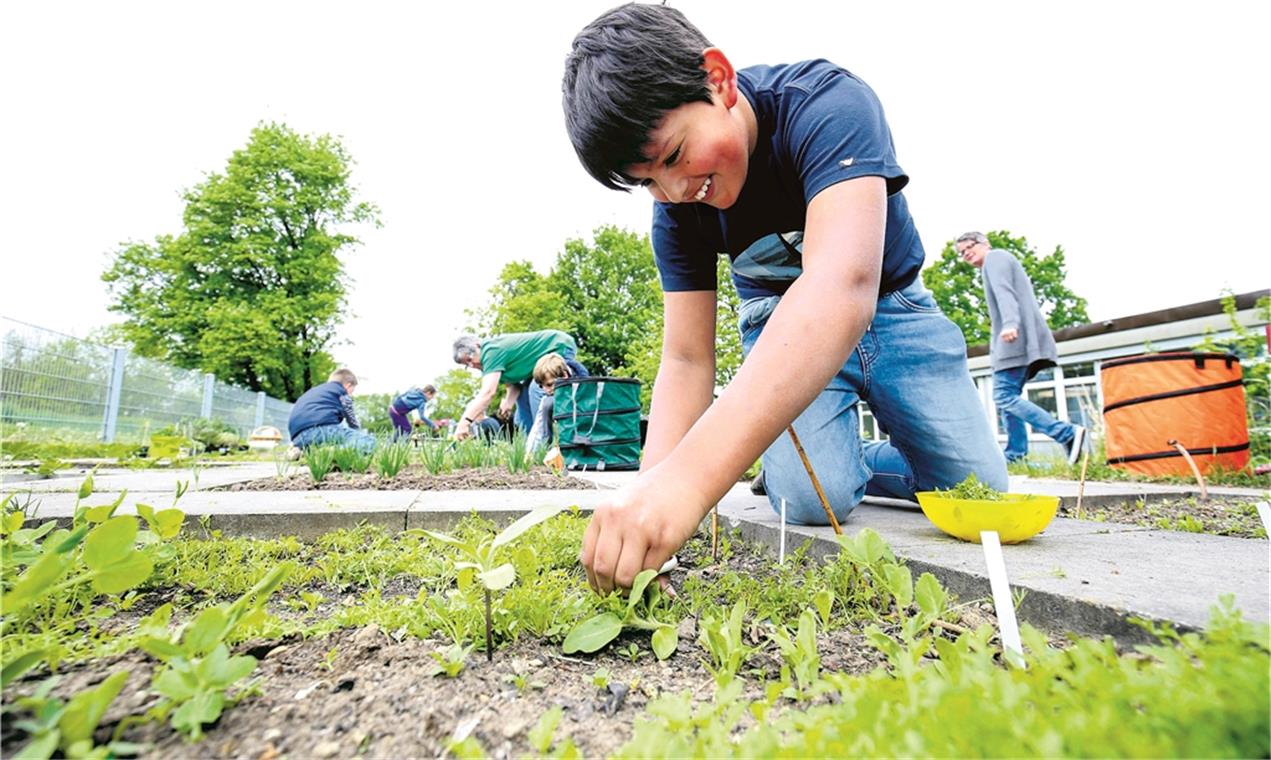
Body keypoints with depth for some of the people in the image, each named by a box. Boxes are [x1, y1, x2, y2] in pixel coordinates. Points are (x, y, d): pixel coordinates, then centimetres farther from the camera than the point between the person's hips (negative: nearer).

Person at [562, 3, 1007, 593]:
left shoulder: (827, 102, -29)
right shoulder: (676, 208, -16)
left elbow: (842, 285, -48)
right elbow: (686, 360, -18)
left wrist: (690, 477, -59)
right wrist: (652, 489, -35)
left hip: (891, 308, 0)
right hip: (780, 327, 1)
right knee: (813, 501, -22)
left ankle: (853, 455, 23)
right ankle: (777, 452, 12)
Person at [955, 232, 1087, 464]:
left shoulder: (995, 256, 3)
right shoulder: (1000, 261, 32)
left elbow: (1005, 292, -16)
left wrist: (1010, 323, -32)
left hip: (1015, 340, -10)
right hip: (1021, 342, 10)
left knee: (1004, 397, -15)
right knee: (1009, 397, 7)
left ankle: (1067, 433, -19)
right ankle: (1015, 454, 4)